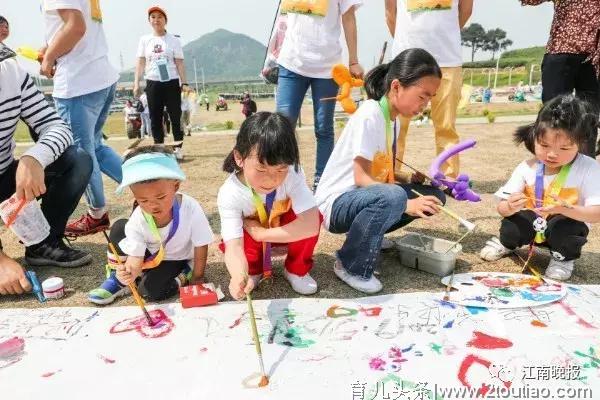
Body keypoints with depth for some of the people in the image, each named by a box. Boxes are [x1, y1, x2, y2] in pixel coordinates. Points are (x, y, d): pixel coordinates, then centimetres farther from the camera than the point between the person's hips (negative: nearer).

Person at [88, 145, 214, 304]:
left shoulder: (190, 209, -33)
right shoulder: (137, 220, -25)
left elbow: (201, 248, -21)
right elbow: (135, 258, -23)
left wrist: (196, 280, -14)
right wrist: (130, 271, -46)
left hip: (176, 260, -3)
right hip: (150, 256, 4)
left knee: (150, 290, -27)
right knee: (120, 227, -18)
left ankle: (185, 276, -1)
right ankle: (117, 280, -2)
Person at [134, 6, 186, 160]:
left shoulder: (174, 40, 2)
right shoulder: (145, 40, 8)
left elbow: (179, 63, 0)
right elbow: (140, 62, 7)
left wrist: (184, 83, -8)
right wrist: (136, 83, -1)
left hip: (172, 82, -2)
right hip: (153, 83, 2)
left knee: (175, 116, -2)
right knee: (155, 118, 5)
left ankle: (178, 148, 6)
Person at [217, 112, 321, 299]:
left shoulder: (292, 175, -34)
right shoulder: (229, 194, -34)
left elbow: (311, 225, -42)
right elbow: (233, 245, -42)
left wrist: (261, 233, -38)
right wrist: (239, 276, -65)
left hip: (288, 232, 1)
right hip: (250, 234, 0)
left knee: (311, 215, -31)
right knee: (228, 241, -33)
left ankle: (297, 270, -4)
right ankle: (253, 271, 2)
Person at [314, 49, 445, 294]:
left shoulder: (392, 119, 8)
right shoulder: (370, 114, -19)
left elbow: (382, 172, 12)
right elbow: (362, 178, -22)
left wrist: (411, 182, -3)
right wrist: (405, 204, -27)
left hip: (366, 196, 9)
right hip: (337, 203, -8)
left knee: (434, 195, 1)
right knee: (392, 197, -37)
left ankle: (369, 235, 9)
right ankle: (350, 266, -15)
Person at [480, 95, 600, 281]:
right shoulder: (527, 168, -14)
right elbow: (501, 208, -13)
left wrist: (565, 209, -44)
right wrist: (510, 207, -38)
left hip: (568, 222, -1)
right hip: (533, 224, 2)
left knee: (562, 227, -34)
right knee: (511, 227, -27)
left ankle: (564, 257, 1)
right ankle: (506, 243, 12)